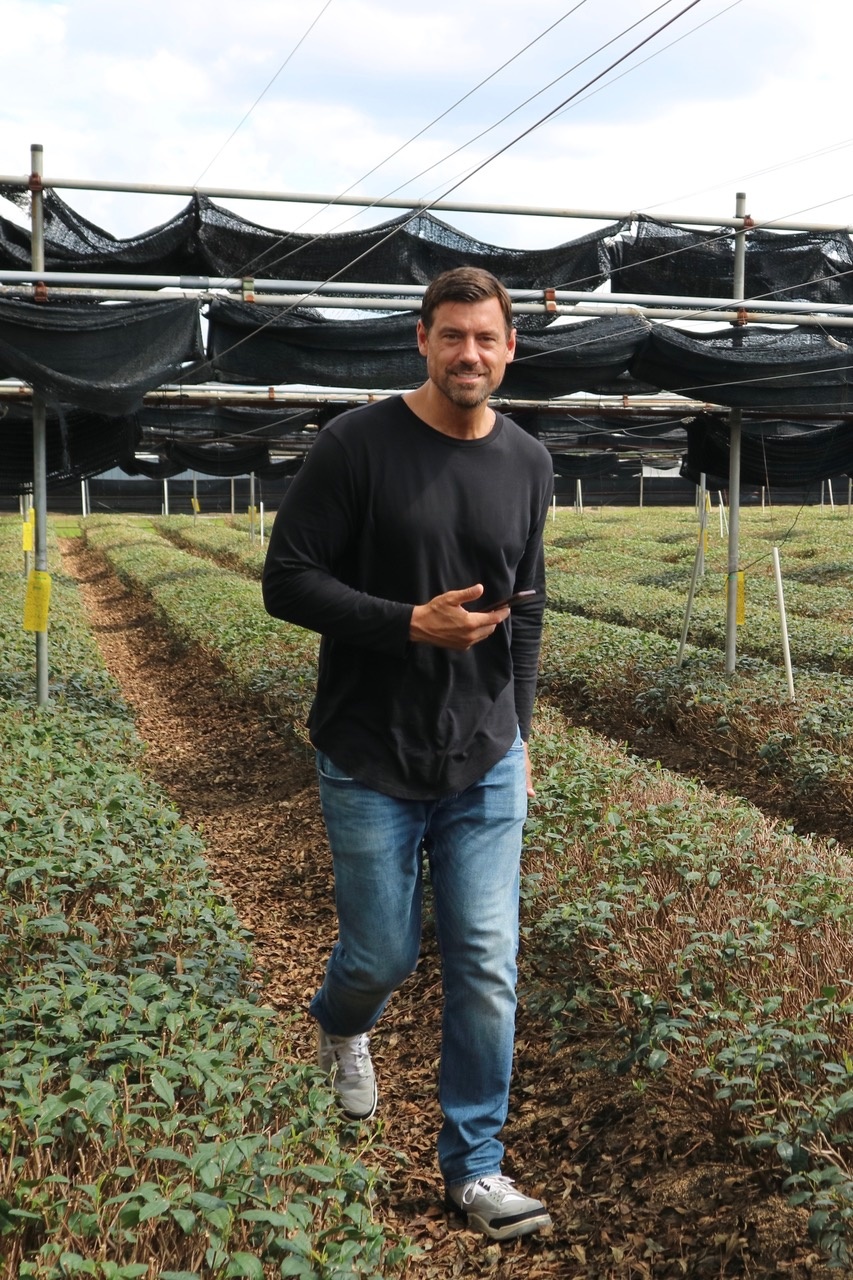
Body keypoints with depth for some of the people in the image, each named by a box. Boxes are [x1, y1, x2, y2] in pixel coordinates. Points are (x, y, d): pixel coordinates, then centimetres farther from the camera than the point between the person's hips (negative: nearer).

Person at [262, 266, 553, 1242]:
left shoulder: (528, 465, 5)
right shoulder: (358, 445, -10)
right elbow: (287, 582, -12)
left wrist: (517, 738, 13)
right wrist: (411, 624, -23)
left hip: (485, 767, 3)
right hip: (371, 764, -3)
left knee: (487, 965, 3)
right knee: (383, 956, 9)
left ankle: (474, 1163, 19)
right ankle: (341, 1026, 47)